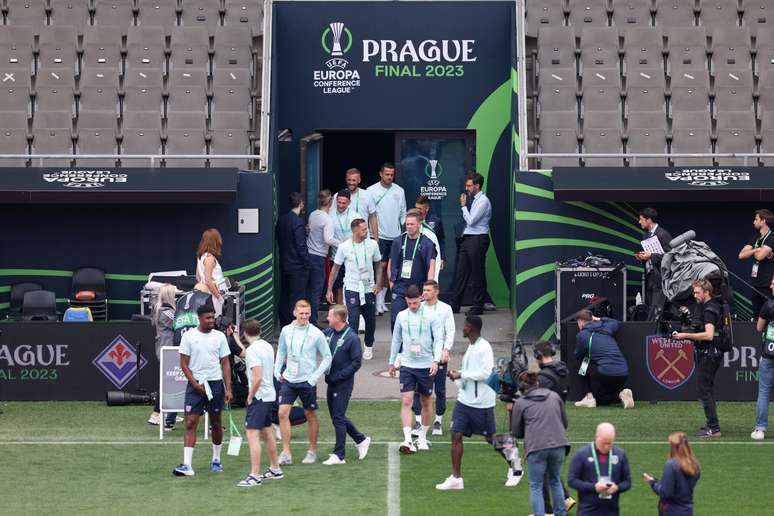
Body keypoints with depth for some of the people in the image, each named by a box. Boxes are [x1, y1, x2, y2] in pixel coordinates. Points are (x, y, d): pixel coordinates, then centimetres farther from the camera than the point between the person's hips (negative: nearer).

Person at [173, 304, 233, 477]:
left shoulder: (219, 336, 3)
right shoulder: (189, 336, -2)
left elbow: (225, 364, 5)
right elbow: (184, 364, -1)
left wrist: (228, 389, -2)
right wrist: (195, 384, -11)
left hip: (215, 383, 2)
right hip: (195, 384, -2)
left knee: (216, 423, 11)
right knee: (191, 423, -9)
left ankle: (216, 460, 26)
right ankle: (187, 465, -11)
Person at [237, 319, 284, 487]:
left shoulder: (252, 350, -16)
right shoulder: (267, 346, 9)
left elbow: (257, 378, -24)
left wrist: (250, 397, -12)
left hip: (258, 396, -9)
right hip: (270, 395, 9)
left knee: (252, 435, -9)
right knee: (267, 433, 19)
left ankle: (255, 476, -12)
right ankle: (275, 470, 29)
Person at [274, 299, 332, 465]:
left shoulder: (316, 334, -9)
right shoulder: (286, 330, 1)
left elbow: (327, 357, -3)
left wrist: (315, 377, -10)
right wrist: (277, 371, 5)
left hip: (307, 381, -3)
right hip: (288, 380, 3)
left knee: (310, 415, 8)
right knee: (283, 413, -8)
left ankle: (312, 451, 22)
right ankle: (286, 454, -4)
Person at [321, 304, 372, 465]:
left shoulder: (351, 337, -14)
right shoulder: (328, 332, 4)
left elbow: (356, 363, -14)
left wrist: (338, 376, -17)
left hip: (343, 383, -7)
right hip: (331, 382, 7)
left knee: (338, 417, -5)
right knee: (336, 415, 14)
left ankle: (339, 455, 3)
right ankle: (361, 440, 29)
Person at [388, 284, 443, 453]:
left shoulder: (431, 316, -5)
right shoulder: (401, 316, 4)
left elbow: (438, 340, -6)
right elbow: (396, 339, 15)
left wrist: (436, 360, -19)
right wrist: (392, 362, 18)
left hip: (426, 365, -1)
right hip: (407, 365, 1)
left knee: (426, 402, 9)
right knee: (406, 401, -11)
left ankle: (422, 437, 25)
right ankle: (408, 440, -17)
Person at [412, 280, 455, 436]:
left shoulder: (445, 309, 2)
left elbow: (450, 331, -2)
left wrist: (446, 349, -15)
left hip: (439, 354, -1)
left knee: (440, 389, 5)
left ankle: (438, 421, 16)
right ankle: (418, 421, 1)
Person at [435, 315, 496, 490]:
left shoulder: (484, 347, -16)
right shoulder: (471, 346, 12)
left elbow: (486, 373, -23)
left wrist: (461, 374, -19)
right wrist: (456, 375, 6)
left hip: (481, 402, -8)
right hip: (464, 399, 8)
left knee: (491, 438, 4)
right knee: (456, 435, -1)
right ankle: (456, 478, 2)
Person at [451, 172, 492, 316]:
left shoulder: (483, 201, -12)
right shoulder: (474, 200, 15)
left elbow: (471, 221, -17)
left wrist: (463, 206, -8)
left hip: (477, 239, -9)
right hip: (468, 238, 9)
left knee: (477, 274, -2)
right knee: (461, 272, 9)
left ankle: (478, 307, 6)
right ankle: (455, 306, 14)